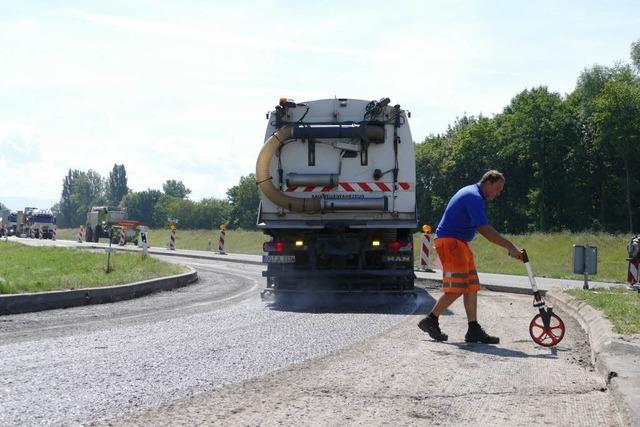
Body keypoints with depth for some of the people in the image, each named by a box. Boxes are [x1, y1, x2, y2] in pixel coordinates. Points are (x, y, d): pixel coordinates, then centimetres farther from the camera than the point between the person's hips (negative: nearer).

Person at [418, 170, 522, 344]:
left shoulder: (470, 192, 17)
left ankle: (474, 330, 3)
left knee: (471, 287, 5)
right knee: (456, 289, -12)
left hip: (459, 243, 11)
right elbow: (484, 229, -25)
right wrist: (510, 247, -26)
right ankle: (430, 321, 1)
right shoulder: (474, 197, -16)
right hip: (449, 242, -11)